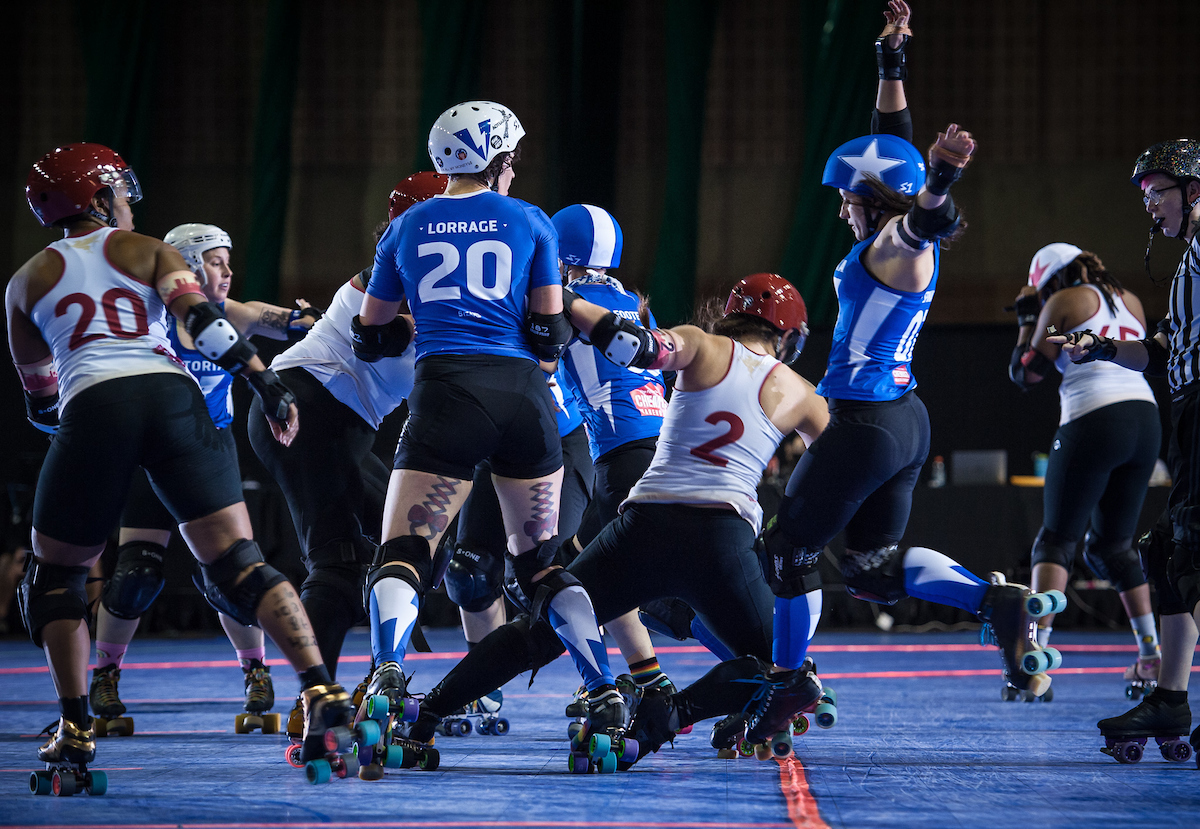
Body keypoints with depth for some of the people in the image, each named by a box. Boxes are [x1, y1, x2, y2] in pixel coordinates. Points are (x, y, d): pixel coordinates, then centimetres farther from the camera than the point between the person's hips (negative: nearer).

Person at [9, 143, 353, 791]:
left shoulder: (28, 281, 26)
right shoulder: (146, 251, 22)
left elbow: (41, 401, 33)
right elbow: (203, 321, 3)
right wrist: (268, 384, 0)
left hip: (94, 409, 0)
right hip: (172, 397, 0)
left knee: (55, 574, 18)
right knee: (237, 566, -2)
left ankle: (76, 732, 7)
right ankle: (322, 692, -19)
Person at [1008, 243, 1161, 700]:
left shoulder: (1066, 302, 3)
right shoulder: (1130, 302, 20)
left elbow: (1025, 373, 7)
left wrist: (1027, 321, 22)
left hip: (1094, 420, -6)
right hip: (1146, 420, 6)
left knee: (1057, 540, -3)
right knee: (1112, 545, 17)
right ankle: (1151, 657, 11)